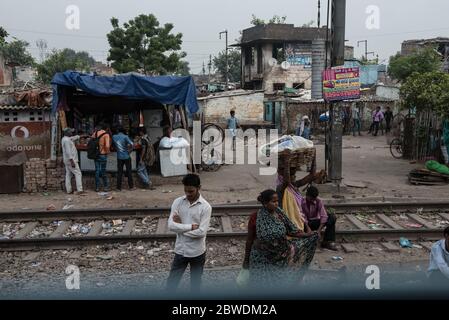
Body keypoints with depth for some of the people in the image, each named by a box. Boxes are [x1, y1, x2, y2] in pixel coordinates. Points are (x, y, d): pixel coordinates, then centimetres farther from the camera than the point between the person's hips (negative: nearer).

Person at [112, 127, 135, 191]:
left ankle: (119, 187, 7)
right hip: (126, 156, -3)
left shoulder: (114, 137, 2)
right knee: (129, 171, 7)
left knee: (119, 172, 7)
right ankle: (131, 186, 12)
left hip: (119, 157, 3)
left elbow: (114, 145, 14)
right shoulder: (125, 137, -12)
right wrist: (130, 150, -8)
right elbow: (132, 144, -21)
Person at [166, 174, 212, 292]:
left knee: (195, 282, 17)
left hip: (197, 252, -2)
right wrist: (191, 226, -21)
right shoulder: (177, 202, -5)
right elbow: (171, 225, -13)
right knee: (172, 281, 13)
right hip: (180, 250, 2)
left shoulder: (205, 207, -14)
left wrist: (181, 227, -15)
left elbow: (202, 232, -20)